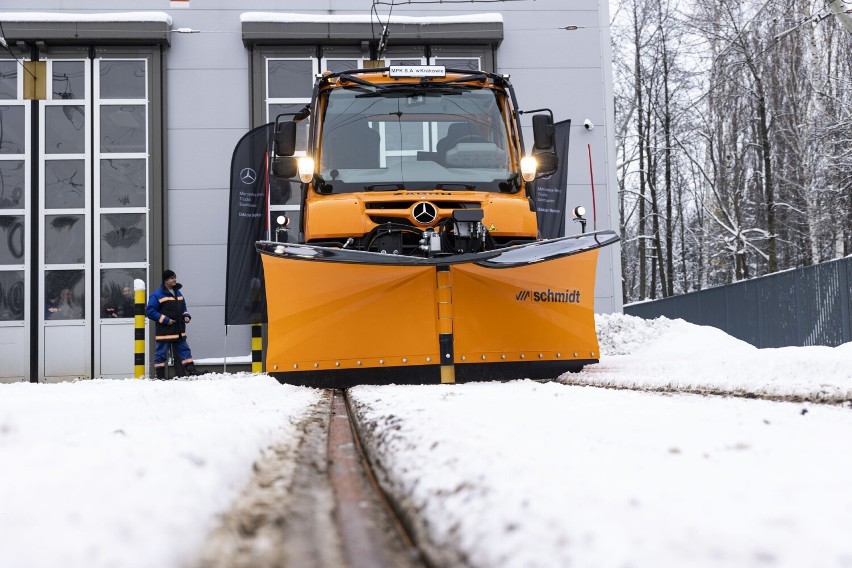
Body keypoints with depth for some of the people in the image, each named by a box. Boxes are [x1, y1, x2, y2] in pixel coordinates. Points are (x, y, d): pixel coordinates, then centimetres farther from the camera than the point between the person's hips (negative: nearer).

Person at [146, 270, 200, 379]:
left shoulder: (178, 293, 15)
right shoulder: (157, 294, -8)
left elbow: (183, 308, 26)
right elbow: (150, 311, -12)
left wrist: (186, 316, 5)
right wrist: (165, 320, -17)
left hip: (179, 331, 7)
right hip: (164, 331, -7)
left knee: (184, 350, 8)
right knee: (161, 353, 0)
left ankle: (191, 370, 11)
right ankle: (160, 375, 6)